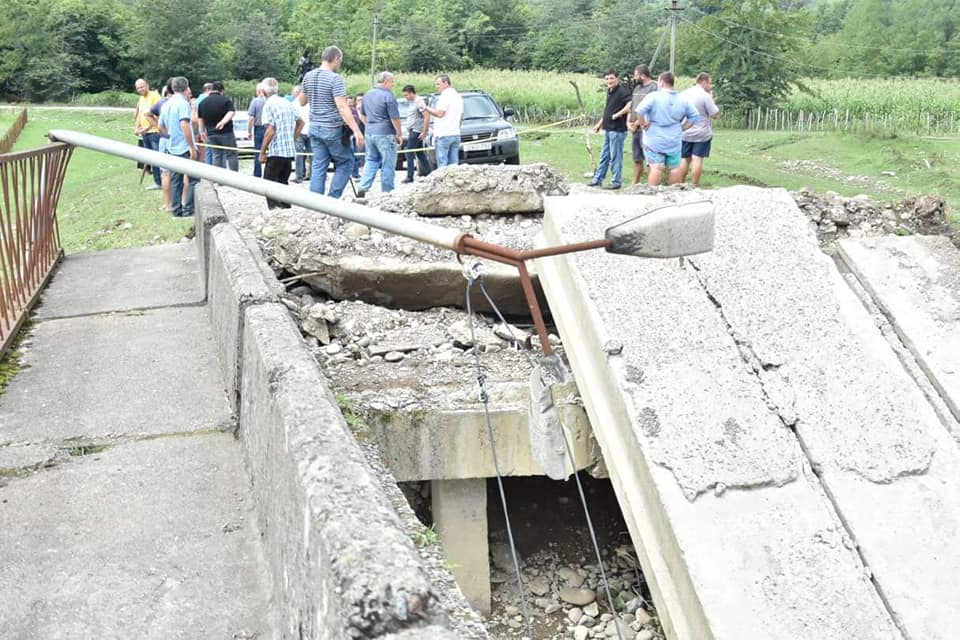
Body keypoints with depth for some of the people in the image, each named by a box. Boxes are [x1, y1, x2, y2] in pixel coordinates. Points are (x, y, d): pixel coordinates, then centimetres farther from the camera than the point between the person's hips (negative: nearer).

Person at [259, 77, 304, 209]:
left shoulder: (269, 105, -12)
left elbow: (270, 130, -19)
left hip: (276, 151, -7)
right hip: (290, 150, 7)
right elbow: (300, 123, 19)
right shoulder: (288, 104, 10)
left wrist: (262, 152, -13)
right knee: (283, 182, 17)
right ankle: (286, 208, 19)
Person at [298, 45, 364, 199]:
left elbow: (302, 102, 20)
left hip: (314, 128, 7)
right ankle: (332, 199, -1)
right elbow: (342, 107, -21)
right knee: (345, 163, 6)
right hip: (332, 129, -7)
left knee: (318, 167, 8)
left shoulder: (308, 76, 8)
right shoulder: (335, 78, -13)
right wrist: (356, 130, -22)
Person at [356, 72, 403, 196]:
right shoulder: (388, 95, -14)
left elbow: (364, 114, 19)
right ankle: (387, 192, 4)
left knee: (371, 161, 16)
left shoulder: (367, 95, 10)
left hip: (369, 133, 7)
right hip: (385, 134, -7)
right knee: (388, 165, 1)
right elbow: (395, 118, -15)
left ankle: (363, 187, 3)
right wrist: (399, 133, -7)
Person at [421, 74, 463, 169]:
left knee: (442, 164, -7)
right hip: (456, 134, 9)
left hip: (443, 134, -9)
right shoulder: (458, 96, 18)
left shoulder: (445, 96, -11)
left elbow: (439, 113, -18)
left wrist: (425, 107, -10)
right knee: (454, 164, 7)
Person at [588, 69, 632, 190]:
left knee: (615, 157, -1)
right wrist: (600, 123, 24)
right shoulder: (609, 92, 12)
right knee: (604, 156, 16)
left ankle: (616, 181, 8)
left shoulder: (622, 91, -15)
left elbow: (630, 105, -30)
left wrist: (617, 115, -23)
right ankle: (598, 179, 25)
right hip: (608, 129, 9)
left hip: (618, 130, -9)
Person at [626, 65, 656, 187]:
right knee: (637, 159, 15)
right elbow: (631, 106, 20)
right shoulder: (637, 88, 16)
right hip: (635, 129, 8)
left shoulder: (653, 88, -10)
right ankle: (635, 184, 23)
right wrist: (628, 122, 5)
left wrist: (637, 123, -12)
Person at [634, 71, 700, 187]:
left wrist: (642, 124, -10)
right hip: (674, 142, 4)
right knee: (674, 168, 11)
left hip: (655, 141, -4)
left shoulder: (654, 96, -11)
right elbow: (694, 116, 10)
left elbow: (640, 110, -23)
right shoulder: (682, 100, 6)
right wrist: (682, 128, 10)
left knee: (656, 168, -5)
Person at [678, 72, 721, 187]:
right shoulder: (706, 96, -12)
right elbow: (716, 114, -10)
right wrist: (712, 98, -1)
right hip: (702, 134, -5)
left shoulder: (683, 94, 6)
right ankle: (694, 186, -3)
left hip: (685, 133, 5)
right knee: (697, 159, -2)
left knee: (684, 159, 11)